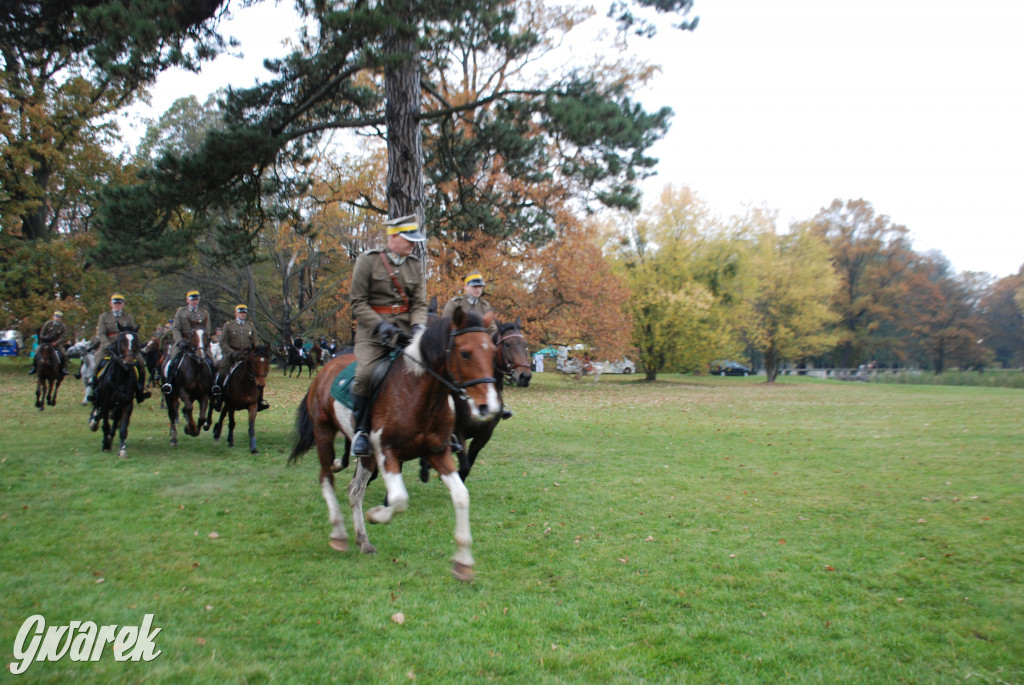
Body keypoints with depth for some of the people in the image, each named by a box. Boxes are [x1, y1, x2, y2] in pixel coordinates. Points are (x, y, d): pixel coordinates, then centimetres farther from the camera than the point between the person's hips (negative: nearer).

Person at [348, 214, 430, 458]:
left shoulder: (415, 264, 11)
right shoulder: (368, 260, -2)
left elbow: (420, 303, 8)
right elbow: (357, 301, -4)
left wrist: (418, 326, -13)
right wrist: (380, 325, -18)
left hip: (405, 326, 4)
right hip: (373, 328, -4)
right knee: (365, 373, -26)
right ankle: (360, 431, -7)